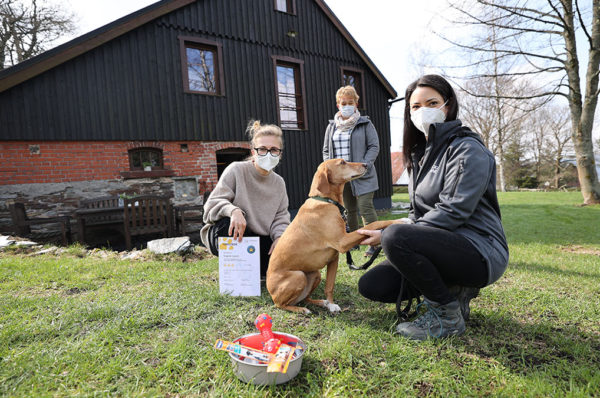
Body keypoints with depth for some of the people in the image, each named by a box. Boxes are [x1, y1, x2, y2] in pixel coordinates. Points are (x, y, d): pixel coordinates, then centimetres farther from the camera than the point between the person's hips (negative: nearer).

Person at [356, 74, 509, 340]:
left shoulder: (468, 150, -12)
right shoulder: (421, 153, 14)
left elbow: (451, 213, -22)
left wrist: (389, 234, -21)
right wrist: (388, 229, -6)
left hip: (480, 253, -8)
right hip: (442, 244, 8)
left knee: (396, 238, -33)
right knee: (371, 285, -5)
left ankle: (448, 316, -11)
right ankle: (452, 291, 10)